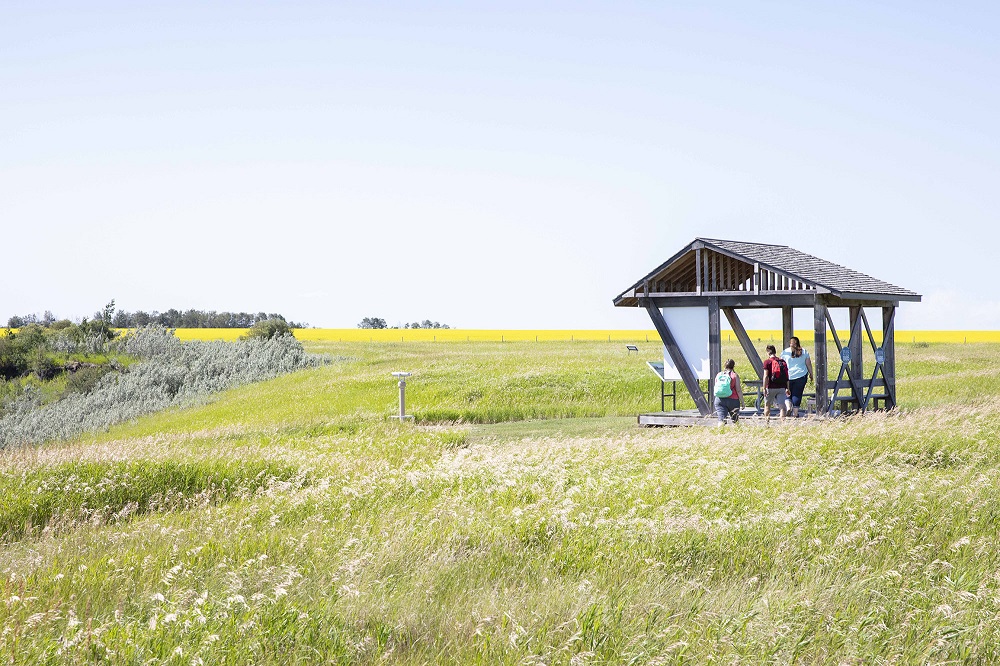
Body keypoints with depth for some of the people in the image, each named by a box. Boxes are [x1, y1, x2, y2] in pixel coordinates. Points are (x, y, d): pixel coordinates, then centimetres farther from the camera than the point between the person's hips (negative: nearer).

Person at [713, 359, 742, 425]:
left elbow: (716, 388, 17)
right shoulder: (735, 375, -2)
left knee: (721, 419, -4)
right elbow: (738, 390, -6)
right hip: (732, 400, -2)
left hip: (719, 400, 2)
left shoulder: (718, 375, 10)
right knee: (735, 419, 15)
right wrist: (742, 401, 0)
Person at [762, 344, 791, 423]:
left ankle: (767, 421, 16)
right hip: (782, 387, 3)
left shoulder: (767, 361, -5)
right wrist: (787, 388, 15)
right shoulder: (783, 361, 10)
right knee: (782, 405, 0)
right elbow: (787, 376, 11)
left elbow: (766, 376, -11)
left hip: (771, 387, -3)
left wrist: (764, 388, -10)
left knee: (767, 405, 13)